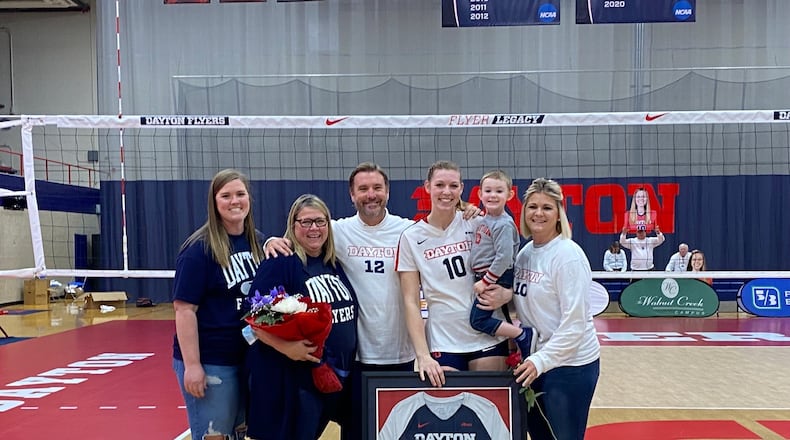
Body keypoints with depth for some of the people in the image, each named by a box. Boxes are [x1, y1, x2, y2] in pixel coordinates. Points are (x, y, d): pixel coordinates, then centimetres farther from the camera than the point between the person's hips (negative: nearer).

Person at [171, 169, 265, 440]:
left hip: (251, 358, 6)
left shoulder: (257, 242, 6)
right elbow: (185, 309, -17)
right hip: (210, 362, -6)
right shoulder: (199, 248, -13)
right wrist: (192, 364, -20)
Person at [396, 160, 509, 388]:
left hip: (489, 337, 1)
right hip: (443, 344, -1)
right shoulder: (411, 237, -2)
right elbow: (411, 302, -4)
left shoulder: (478, 224, 0)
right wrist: (423, 355, -13)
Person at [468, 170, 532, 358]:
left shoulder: (503, 224, -18)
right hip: (485, 278, 9)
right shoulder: (485, 220, 10)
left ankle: (522, 335, -5)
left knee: (478, 320, -10)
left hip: (496, 279, -9)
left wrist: (486, 281, -21)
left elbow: (504, 258, -24)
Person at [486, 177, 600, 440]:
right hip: (536, 361, 7)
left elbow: (574, 322, -19)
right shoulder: (526, 252, 6)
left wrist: (541, 360, -21)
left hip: (570, 365, -7)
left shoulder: (568, 254, -16)